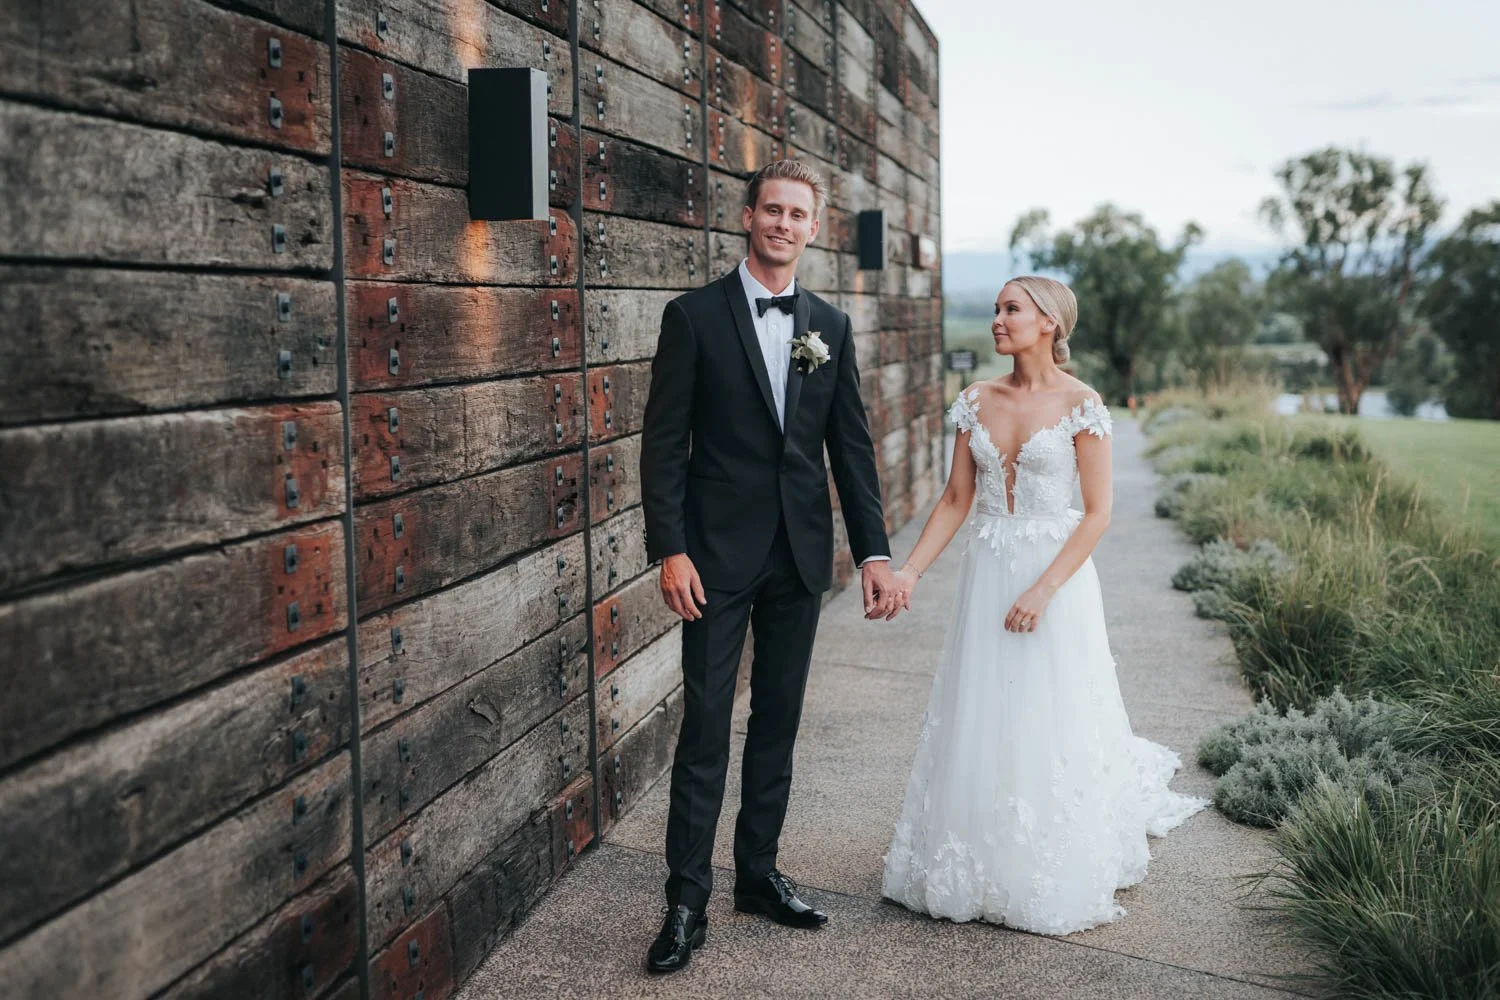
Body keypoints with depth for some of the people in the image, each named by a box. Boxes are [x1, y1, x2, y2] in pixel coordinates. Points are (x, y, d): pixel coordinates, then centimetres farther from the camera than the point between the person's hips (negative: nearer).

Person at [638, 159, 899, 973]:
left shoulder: (831, 326, 9)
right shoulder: (695, 316, -3)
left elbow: (851, 445, 8)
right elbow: (663, 442, -6)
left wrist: (873, 550, 3)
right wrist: (670, 550, -13)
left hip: (800, 555, 4)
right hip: (718, 554, -4)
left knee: (778, 723, 13)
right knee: (705, 728, -1)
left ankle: (759, 872, 28)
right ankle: (687, 900, 11)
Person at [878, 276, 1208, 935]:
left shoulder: (1080, 404, -8)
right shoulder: (977, 400, 5)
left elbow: (1097, 513, -10)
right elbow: (956, 499, 7)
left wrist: (1043, 589, -19)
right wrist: (909, 571, -3)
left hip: (1056, 576, -4)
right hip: (985, 577, 4)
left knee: (1051, 729, 5)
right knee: (977, 727, 9)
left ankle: (1054, 884, 26)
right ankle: (979, 874, 28)